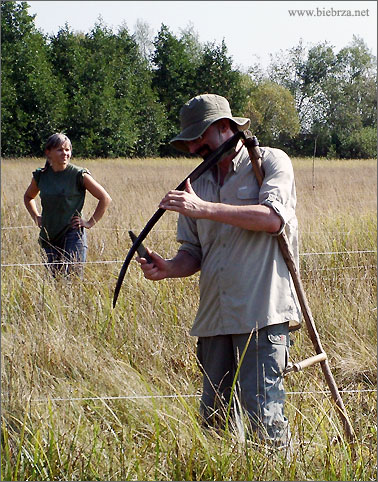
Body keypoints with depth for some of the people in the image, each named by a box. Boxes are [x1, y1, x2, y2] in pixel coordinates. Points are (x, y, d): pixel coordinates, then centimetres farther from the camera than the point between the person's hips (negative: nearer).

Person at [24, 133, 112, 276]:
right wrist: (36, 217, 14)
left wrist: (90, 223, -4)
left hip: (73, 235, -4)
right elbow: (28, 197, 27)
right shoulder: (40, 176, 6)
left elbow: (105, 199, -2)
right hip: (48, 237, 4)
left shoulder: (79, 175, -6)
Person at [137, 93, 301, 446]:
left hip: (262, 314, -6)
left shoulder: (271, 162, 1)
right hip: (215, 318, 6)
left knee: (263, 416, -12)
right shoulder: (199, 182, 18)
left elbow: (272, 218, -17)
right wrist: (168, 269, -5)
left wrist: (204, 208, -19)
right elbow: (194, 253, 18)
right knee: (213, 417, 8)